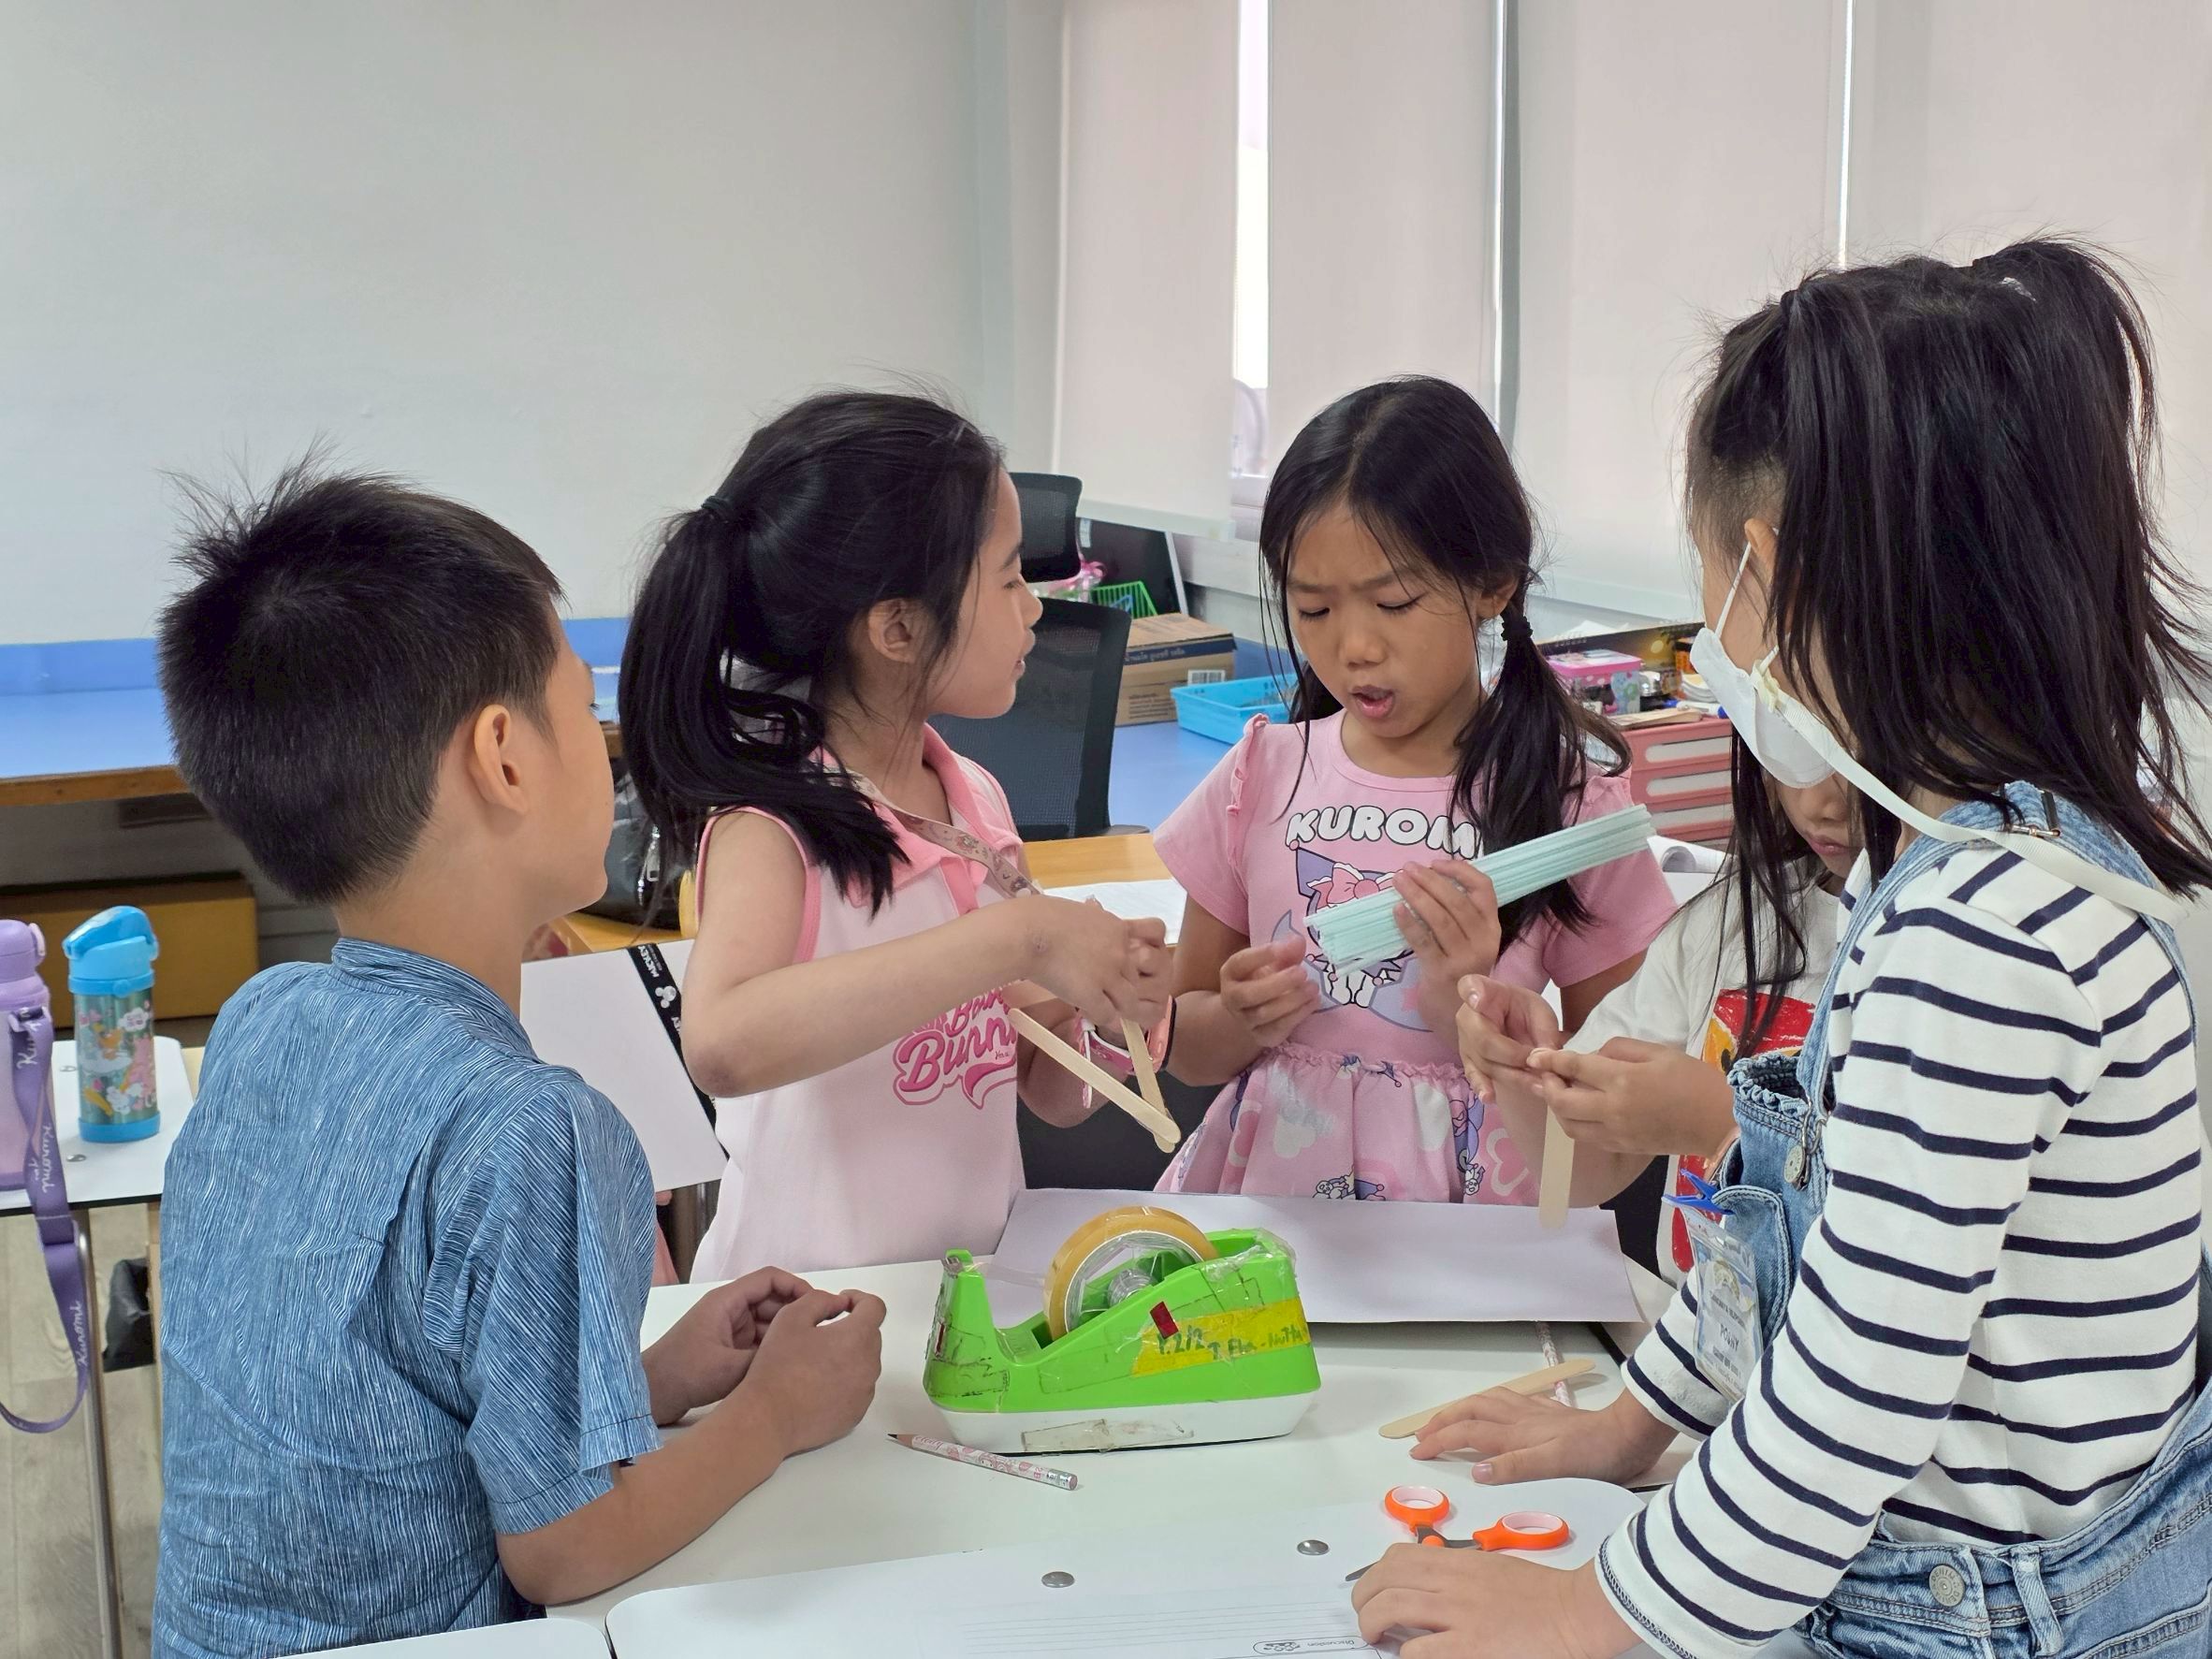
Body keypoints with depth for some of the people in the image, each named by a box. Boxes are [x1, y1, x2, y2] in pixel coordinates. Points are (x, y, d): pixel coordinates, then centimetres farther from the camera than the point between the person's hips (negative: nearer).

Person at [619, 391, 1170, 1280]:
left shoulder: (977, 798, 6)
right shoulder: (771, 829, -13)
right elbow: (724, 1045, -35)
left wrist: (1069, 1051, -6)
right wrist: (1021, 934, -32)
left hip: (978, 1271, 5)